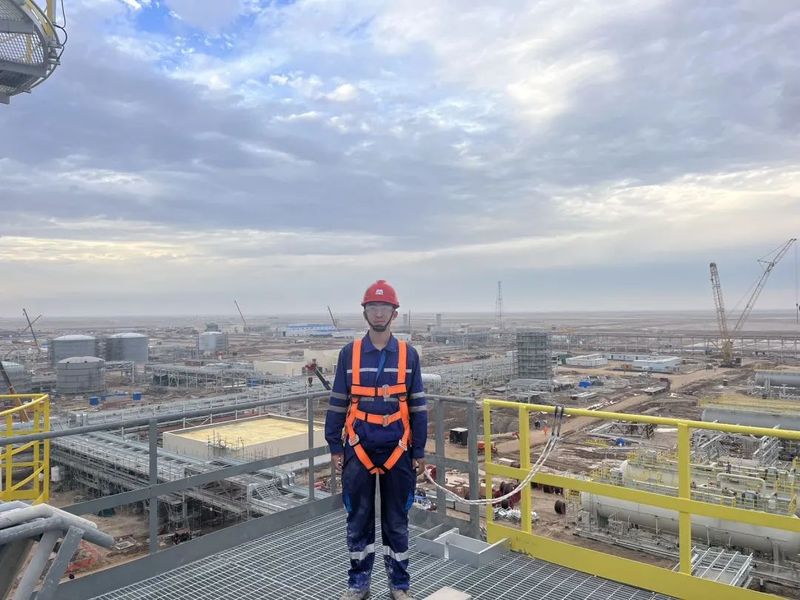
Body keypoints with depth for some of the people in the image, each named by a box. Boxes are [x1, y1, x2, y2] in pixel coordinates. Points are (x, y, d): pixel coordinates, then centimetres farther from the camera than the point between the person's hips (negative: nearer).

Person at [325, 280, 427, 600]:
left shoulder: (408, 354, -1)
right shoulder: (349, 353, -1)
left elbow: (418, 406, 2)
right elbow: (337, 403, 3)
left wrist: (419, 452, 1)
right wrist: (335, 447, 1)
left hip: (397, 450, 0)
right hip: (358, 449, 0)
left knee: (396, 520, 11)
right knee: (358, 519, 11)